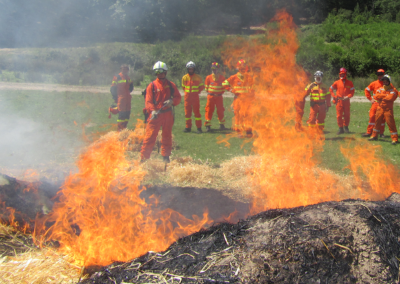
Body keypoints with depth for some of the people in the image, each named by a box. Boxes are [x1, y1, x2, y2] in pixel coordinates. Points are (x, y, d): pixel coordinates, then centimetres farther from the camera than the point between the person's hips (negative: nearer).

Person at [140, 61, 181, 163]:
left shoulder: (171, 85, 9)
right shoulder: (152, 86, 0)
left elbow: (178, 97, 9)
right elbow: (148, 101, -6)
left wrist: (172, 101, -14)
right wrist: (153, 110, -23)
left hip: (168, 115, 3)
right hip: (155, 115, -3)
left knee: (167, 136, 12)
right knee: (150, 136, -7)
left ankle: (166, 157, 23)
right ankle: (144, 157, -3)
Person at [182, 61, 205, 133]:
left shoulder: (198, 77, 1)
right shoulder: (184, 77, 5)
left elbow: (202, 86, 11)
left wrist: (197, 92, 3)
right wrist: (186, 92, 10)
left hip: (195, 97, -2)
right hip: (187, 97, 2)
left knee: (197, 112, -3)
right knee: (187, 112, 5)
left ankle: (199, 127, 1)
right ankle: (188, 127, 13)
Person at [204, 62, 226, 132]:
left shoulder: (222, 78, 1)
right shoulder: (208, 78, -1)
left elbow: (224, 87, 11)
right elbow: (206, 87, 9)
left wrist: (221, 93, 5)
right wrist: (209, 92, 6)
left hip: (219, 96, 1)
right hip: (211, 96, -1)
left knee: (220, 110, 6)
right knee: (209, 110, -3)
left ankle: (222, 124, 22)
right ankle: (207, 125, 2)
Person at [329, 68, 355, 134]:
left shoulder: (349, 83, 3)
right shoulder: (337, 83, 3)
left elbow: (352, 92, 2)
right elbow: (330, 89, 12)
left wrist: (347, 96, -14)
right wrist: (334, 96, 1)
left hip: (346, 101, 0)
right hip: (339, 101, 0)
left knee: (347, 115, 5)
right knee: (339, 115, -2)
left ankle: (346, 127, 20)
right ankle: (340, 128, 5)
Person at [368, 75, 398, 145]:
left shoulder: (393, 90, -6)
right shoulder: (380, 89, 9)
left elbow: (390, 97, -23)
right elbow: (375, 96, -5)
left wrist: (381, 97, -9)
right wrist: (385, 96, -12)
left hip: (388, 109, -5)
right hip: (380, 108, 5)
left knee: (391, 123, -8)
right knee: (377, 122, 13)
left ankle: (395, 139, -4)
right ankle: (374, 136, 29)